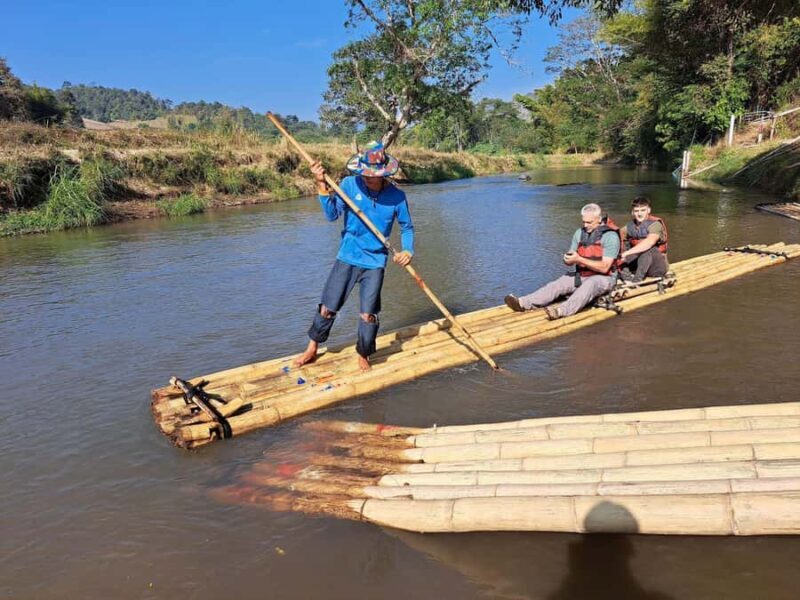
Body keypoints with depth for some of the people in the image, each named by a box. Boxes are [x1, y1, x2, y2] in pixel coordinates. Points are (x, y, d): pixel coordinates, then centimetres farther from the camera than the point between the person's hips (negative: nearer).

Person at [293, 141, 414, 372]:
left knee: (368, 314, -4)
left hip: (375, 262, -1)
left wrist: (408, 250, -11)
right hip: (347, 258, 1)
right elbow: (332, 215, -13)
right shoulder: (349, 184, -8)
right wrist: (322, 186, -23)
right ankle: (312, 349, 28)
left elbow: (407, 227, 5)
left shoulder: (396, 196, -7)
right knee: (327, 308, 6)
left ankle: (363, 356, 21)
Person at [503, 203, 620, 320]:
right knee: (557, 284, -16)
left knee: (589, 285, -38)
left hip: (603, 278, -6)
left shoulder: (610, 236, -13)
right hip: (581, 275, 6)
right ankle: (523, 303, -33)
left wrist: (579, 259, -26)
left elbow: (604, 267, -20)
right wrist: (568, 259, -17)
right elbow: (569, 262, 9)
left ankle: (561, 311, -59)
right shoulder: (580, 233, 6)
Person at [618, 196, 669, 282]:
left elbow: (650, 242, -37)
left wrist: (627, 253, -46)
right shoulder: (630, 227, 2)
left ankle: (638, 277, -35)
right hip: (638, 264, 5)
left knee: (648, 248, -33)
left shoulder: (655, 224, -18)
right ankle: (624, 271, -26)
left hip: (658, 267, -5)